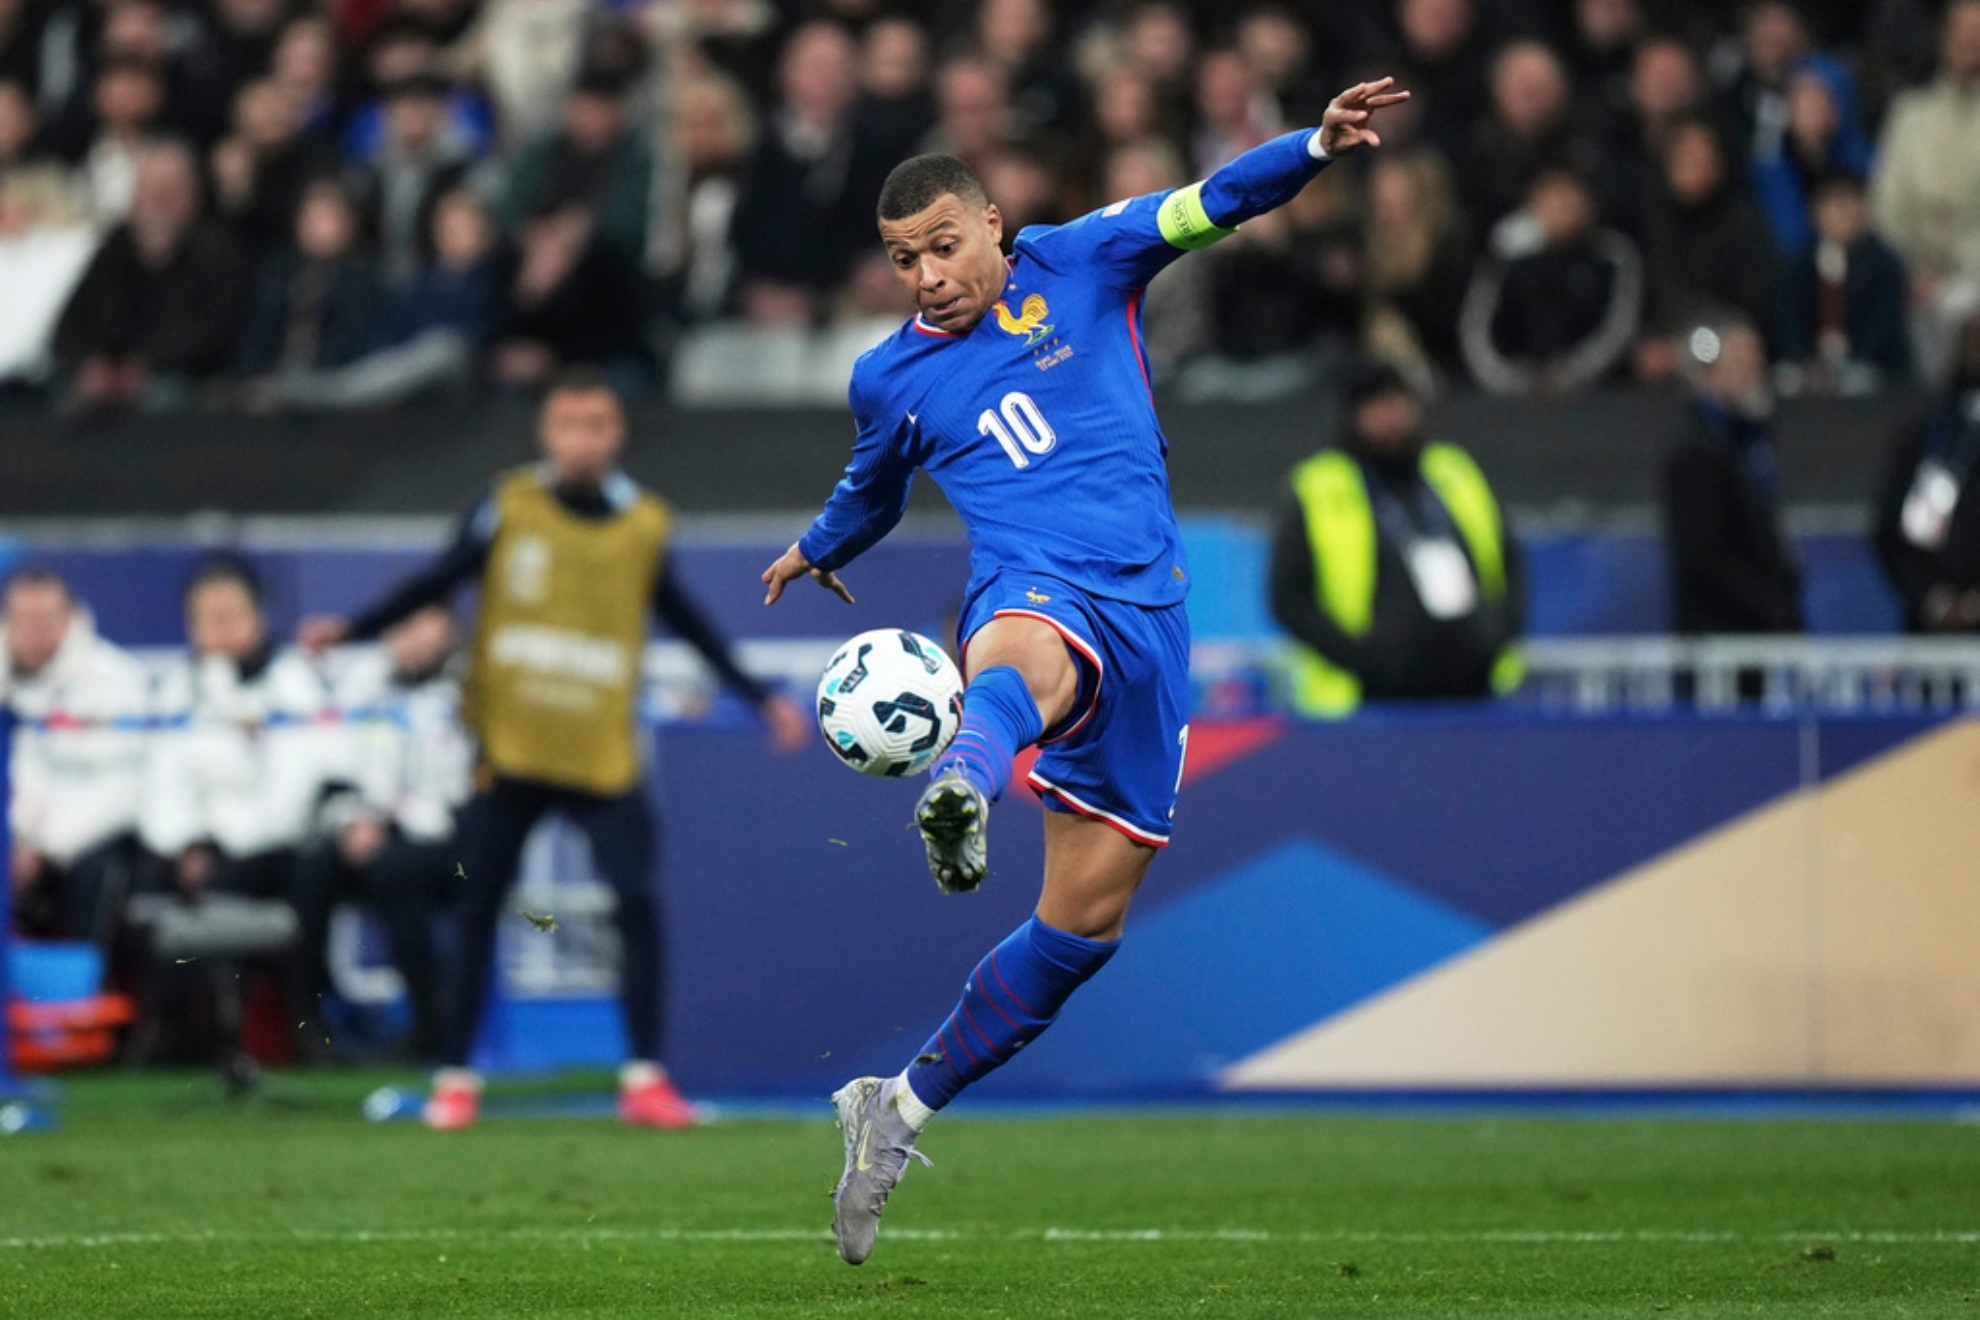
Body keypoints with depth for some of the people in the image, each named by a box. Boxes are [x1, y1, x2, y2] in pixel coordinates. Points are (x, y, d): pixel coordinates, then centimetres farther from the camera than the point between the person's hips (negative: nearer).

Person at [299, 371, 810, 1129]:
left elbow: (687, 622, 16)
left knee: (638, 903, -11)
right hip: (509, 752, 0)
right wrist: (351, 632, -5)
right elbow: (437, 582, 3)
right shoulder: (509, 508, 0)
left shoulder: (644, 526, 4)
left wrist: (758, 697, 18)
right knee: (477, 910, 3)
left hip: (602, 756, 0)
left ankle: (644, 1078, -1)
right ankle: (455, 1078, 13)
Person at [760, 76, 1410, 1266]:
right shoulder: (893, 379, 14)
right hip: (1035, 593, -2)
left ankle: (903, 1110, 17)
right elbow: (873, 489, 36)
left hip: (1147, 610, 2)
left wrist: (1319, 144, -16)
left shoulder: (1077, 267, 11)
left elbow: (1212, 205, 1)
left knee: (1085, 920, 3)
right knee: (1020, 661, -44)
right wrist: (818, 551, 55)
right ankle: (961, 795, -82)